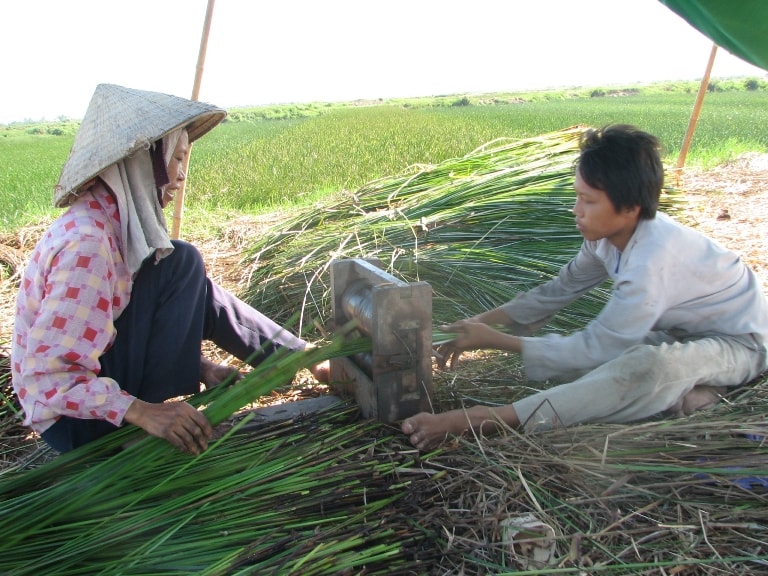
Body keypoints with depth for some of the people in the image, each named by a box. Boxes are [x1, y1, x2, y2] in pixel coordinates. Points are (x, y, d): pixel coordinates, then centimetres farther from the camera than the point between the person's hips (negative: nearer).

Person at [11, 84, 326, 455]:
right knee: (181, 264, -16)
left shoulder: (112, 218, 0)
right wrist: (143, 412, -33)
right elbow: (47, 373, -28)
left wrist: (199, 366, -4)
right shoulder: (86, 242, -27)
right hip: (74, 418, -9)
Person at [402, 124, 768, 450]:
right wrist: (482, 322, -10)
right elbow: (559, 290, 0)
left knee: (651, 365, -41)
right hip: (682, 331, 9)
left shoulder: (652, 260, -35)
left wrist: (496, 340, -28)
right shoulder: (609, 233, -10)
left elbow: (594, 349, -31)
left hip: (738, 342, -9)